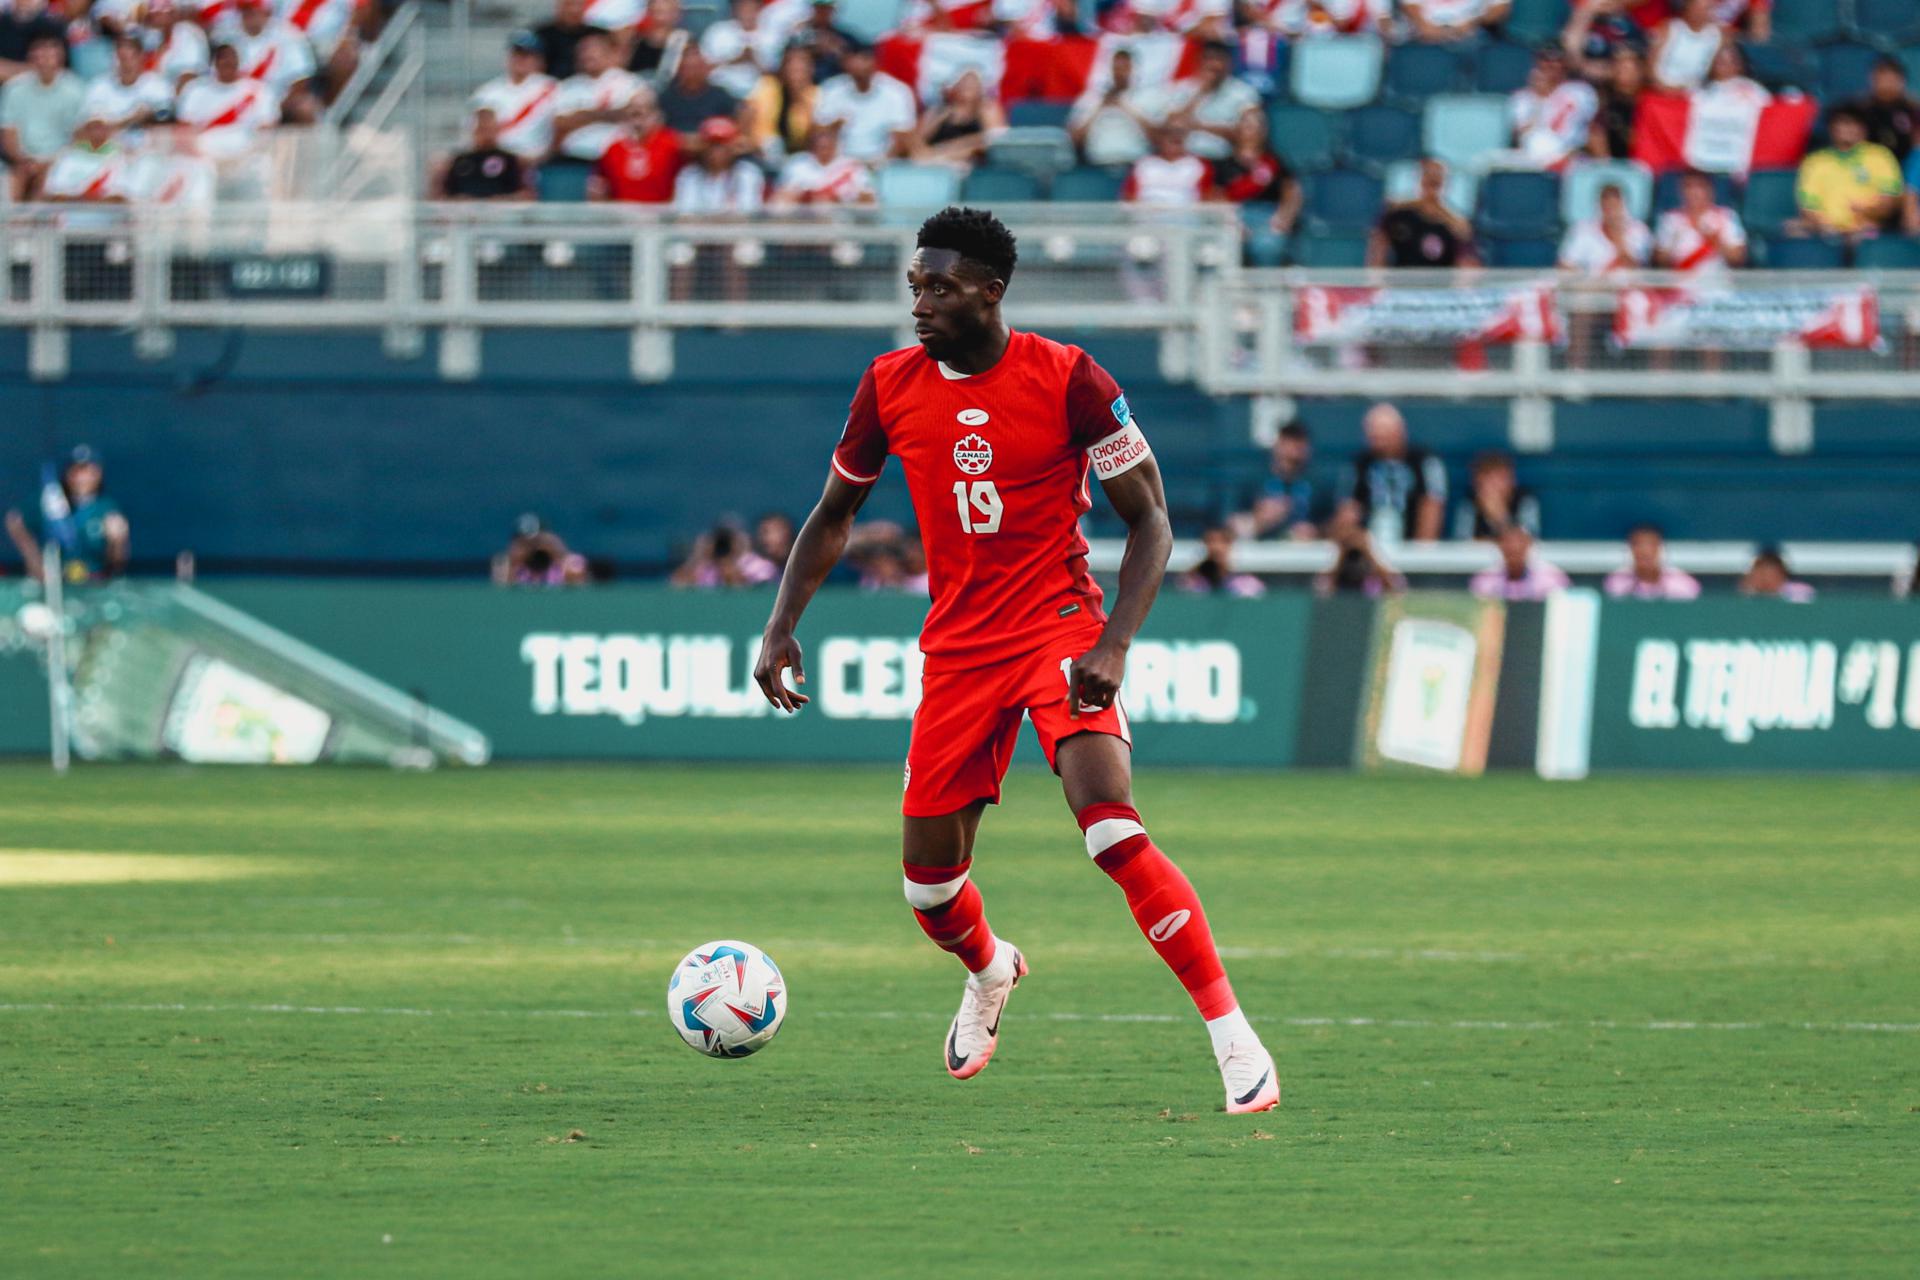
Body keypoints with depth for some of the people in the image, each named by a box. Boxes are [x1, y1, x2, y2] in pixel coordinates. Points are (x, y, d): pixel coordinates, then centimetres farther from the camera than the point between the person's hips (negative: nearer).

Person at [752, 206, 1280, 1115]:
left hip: (1060, 629, -4)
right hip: (958, 648, 4)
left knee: (1113, 834, -23)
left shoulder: (1068, 380, -10)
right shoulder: (891, 385, 2)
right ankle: (989, 972, 41)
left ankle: (1232, 1035, -18)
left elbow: (1149, 519, -6)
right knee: (928, 876, 4)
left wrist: (1114, 646, -19)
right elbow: (834, 514, 17)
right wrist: (782, 625, 6)